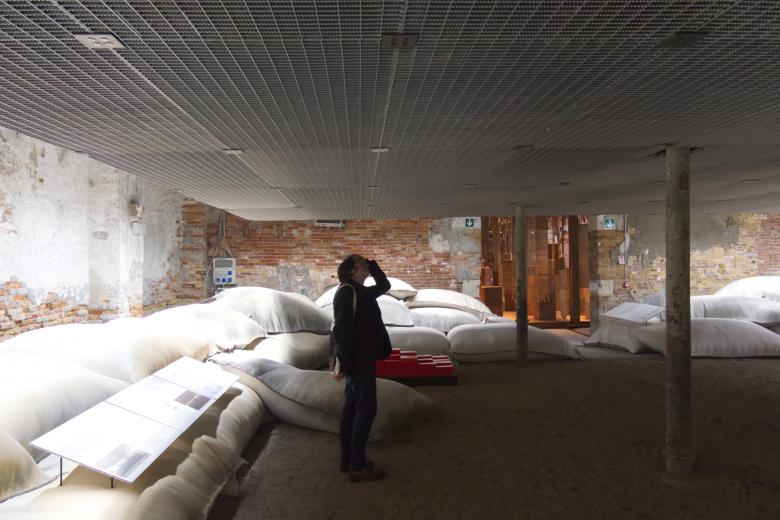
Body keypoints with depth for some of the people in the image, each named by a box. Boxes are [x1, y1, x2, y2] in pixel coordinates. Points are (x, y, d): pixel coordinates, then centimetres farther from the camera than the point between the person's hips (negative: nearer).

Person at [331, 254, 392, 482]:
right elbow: (341, 328, -23)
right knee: (366, 408, -5)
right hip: (357, 359, -10)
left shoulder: (360, 291, 13)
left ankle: (347, 459, 23)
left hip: (361, 358, 10)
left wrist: (371, 264, 16)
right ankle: (357, 465, 3)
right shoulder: (347, 290, -16)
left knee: (352, 406, 14)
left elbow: (384, 286, 28)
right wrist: (342, 362, -27)